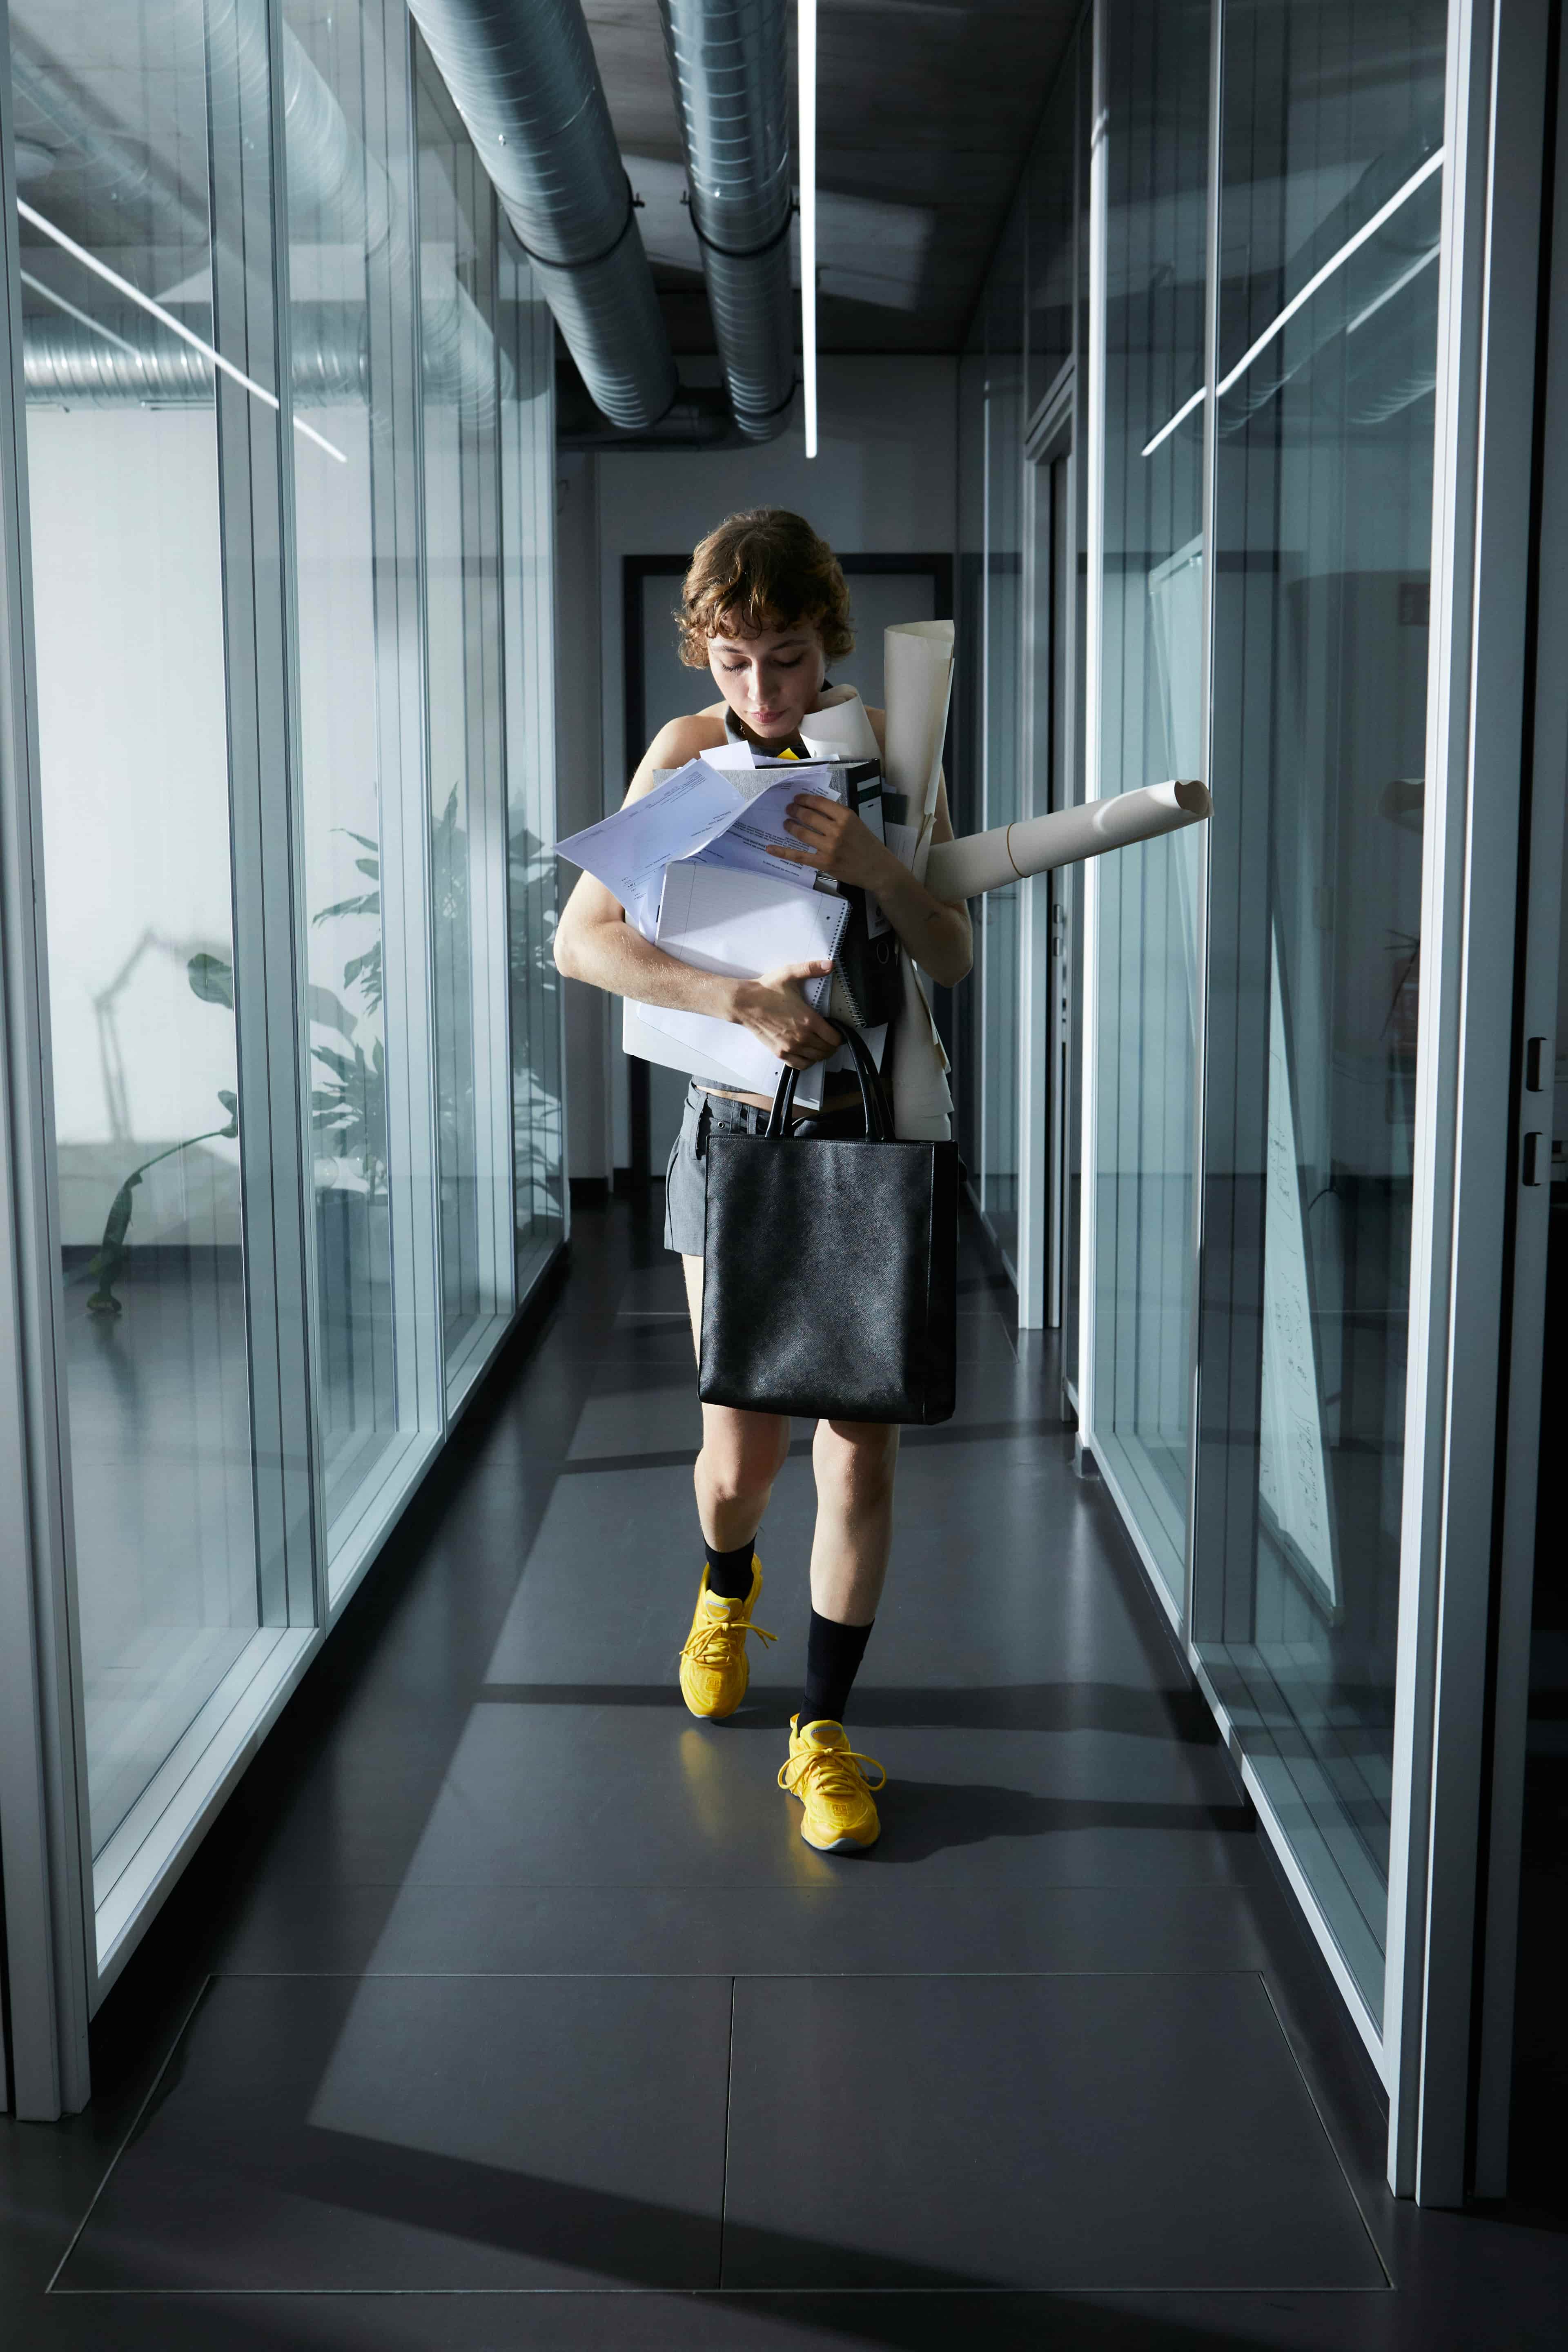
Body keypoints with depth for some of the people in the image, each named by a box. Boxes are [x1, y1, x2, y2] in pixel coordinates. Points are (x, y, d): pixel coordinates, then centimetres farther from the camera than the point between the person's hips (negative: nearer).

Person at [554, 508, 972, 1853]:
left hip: (872, 1130, 1)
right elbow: (582, 939, -11)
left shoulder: (889, 748, -1)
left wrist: (870, 860, -22)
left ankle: (824, 1731, 16)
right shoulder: (691, 753, -3)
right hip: (736, 1130, 0)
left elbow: (954, 957, -4)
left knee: (862, 1442, 0)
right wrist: (744, 998, -24)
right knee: (742, 1448, 3)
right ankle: (729, 1591, 40)